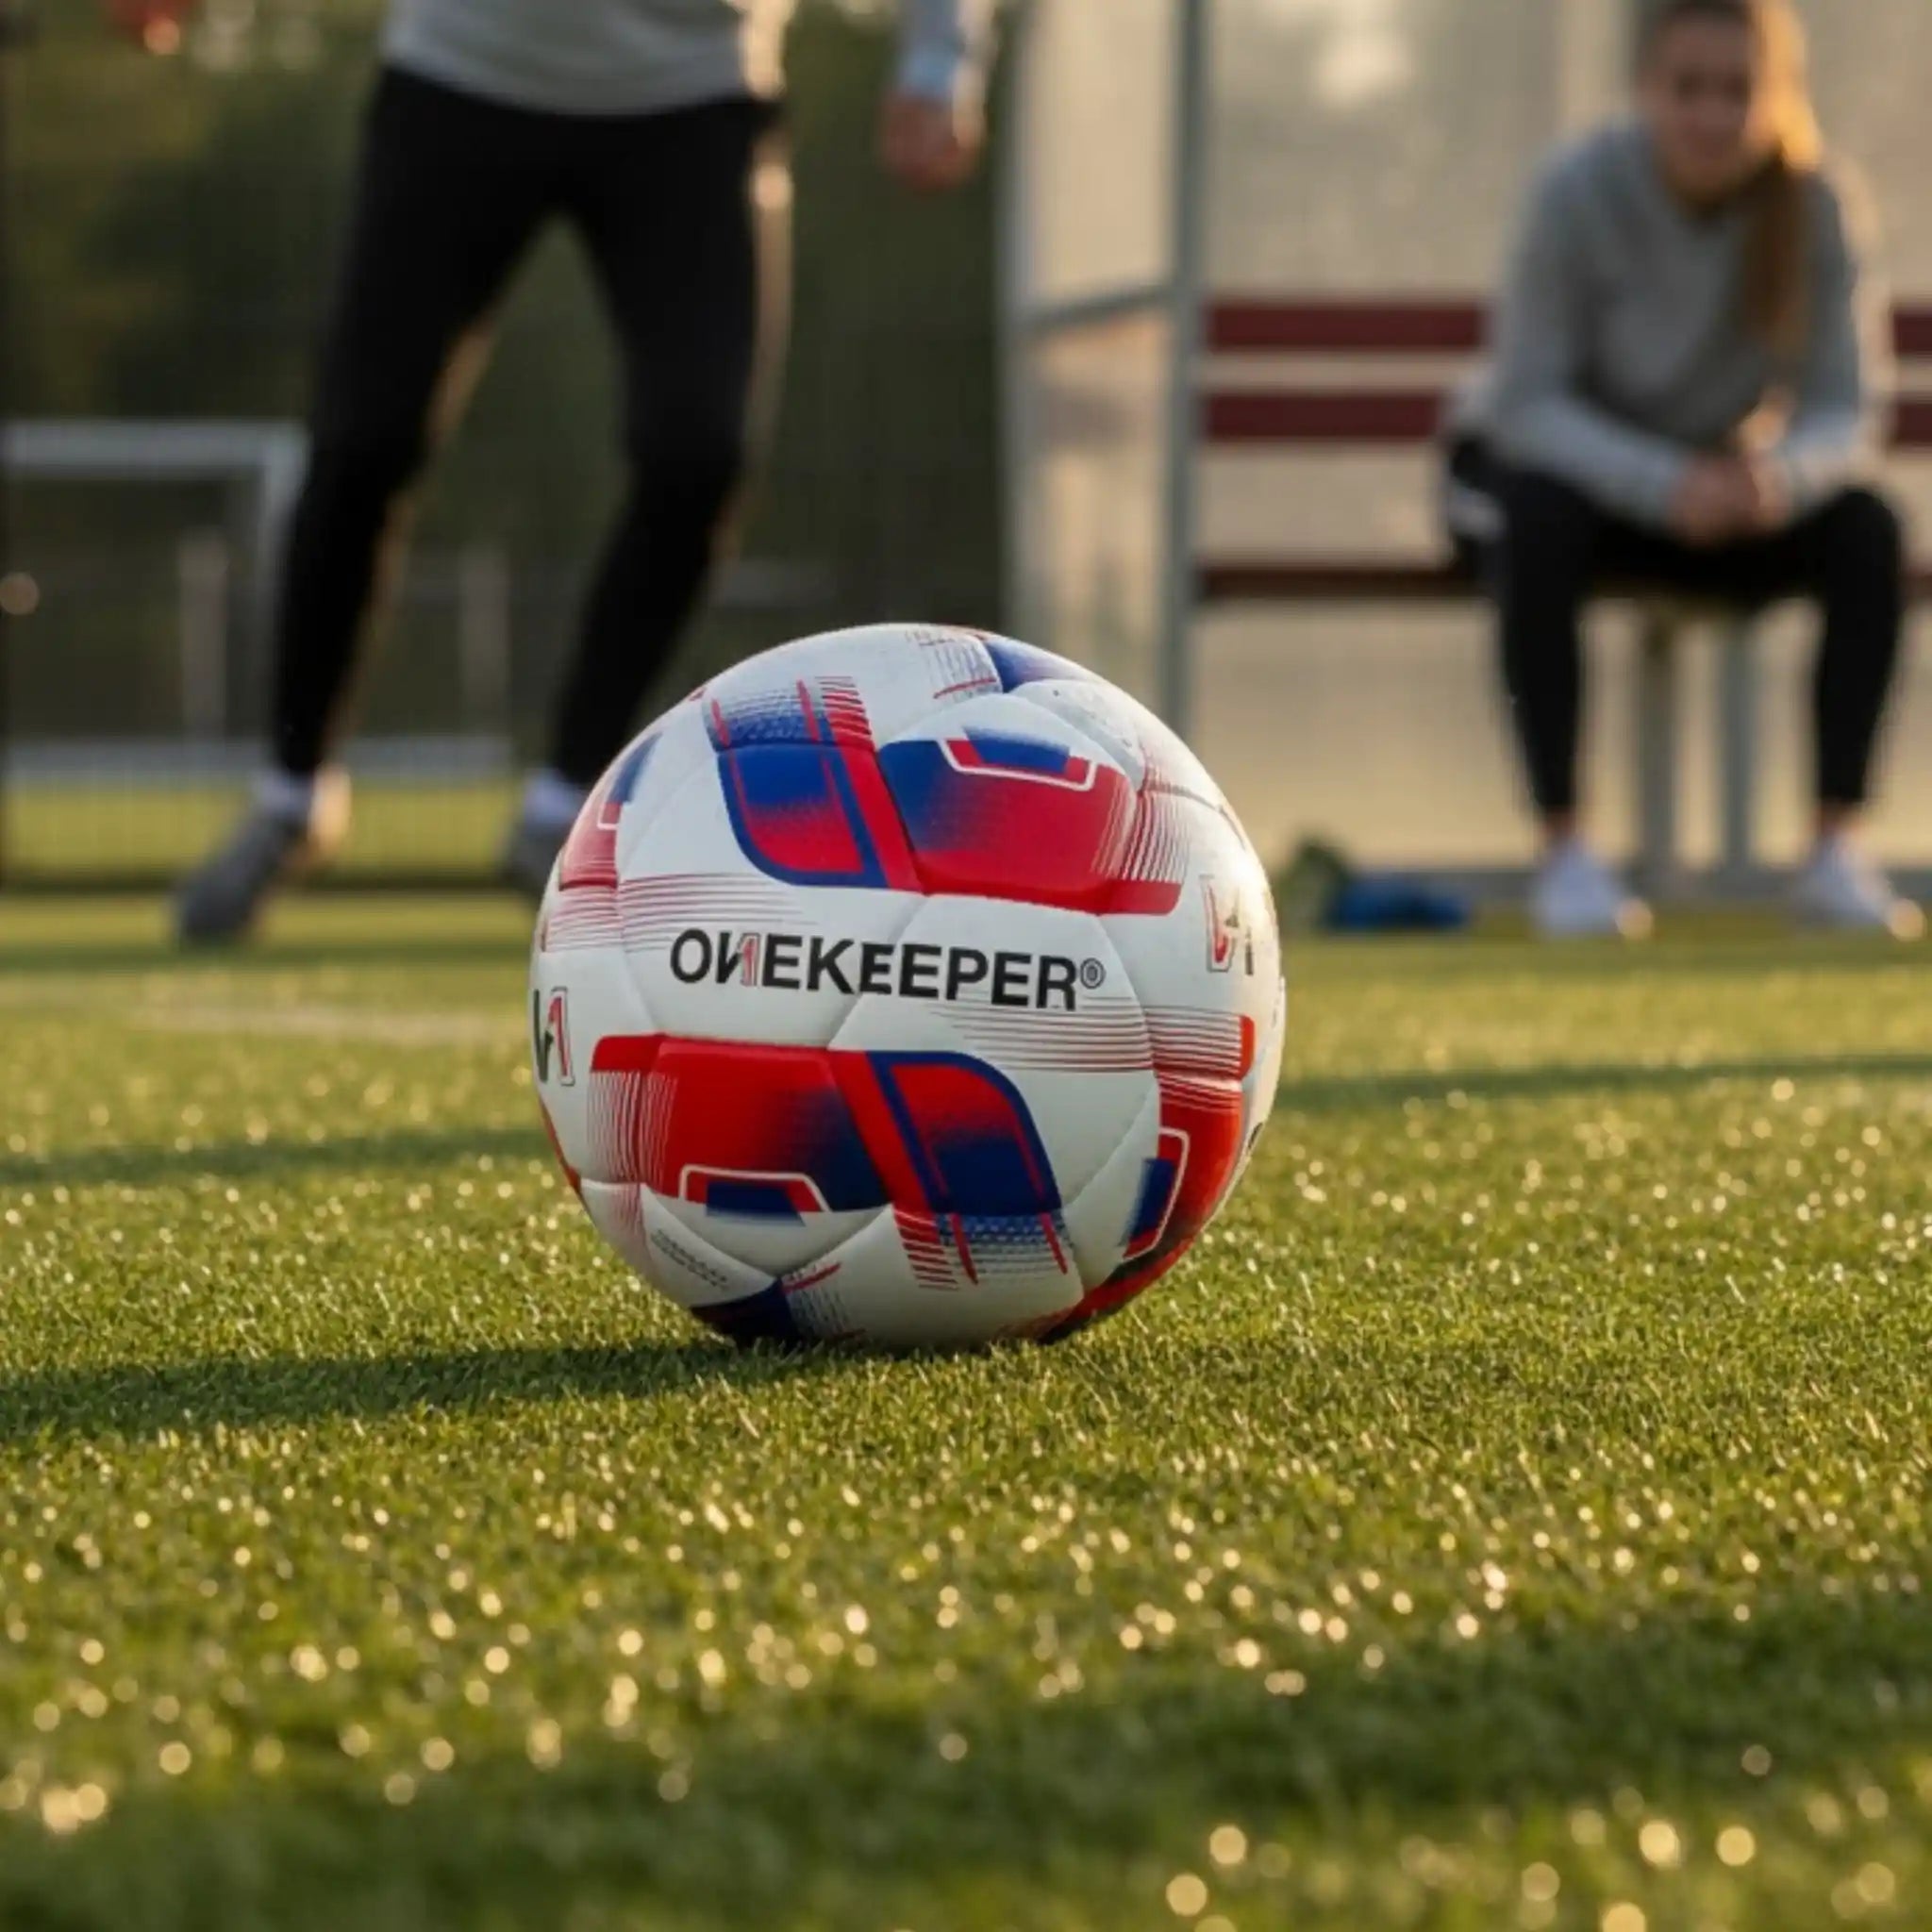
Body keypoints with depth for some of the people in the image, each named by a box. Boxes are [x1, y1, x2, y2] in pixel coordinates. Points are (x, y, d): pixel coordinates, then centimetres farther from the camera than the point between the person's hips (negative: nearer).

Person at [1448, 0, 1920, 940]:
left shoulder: (1812, 205, -15)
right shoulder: (1579, 192, -23)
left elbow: (1845, 409, -15)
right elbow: (1527, 403, -23)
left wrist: (1783, 473, -39)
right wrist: (1663, 484, -40)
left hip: (1713, 486, 3)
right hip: (1567, 464, -3)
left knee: (1866, 529, -24)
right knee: (1541, 520, -37)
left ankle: (1836, 852, -18)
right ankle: (1564, 854, -29)